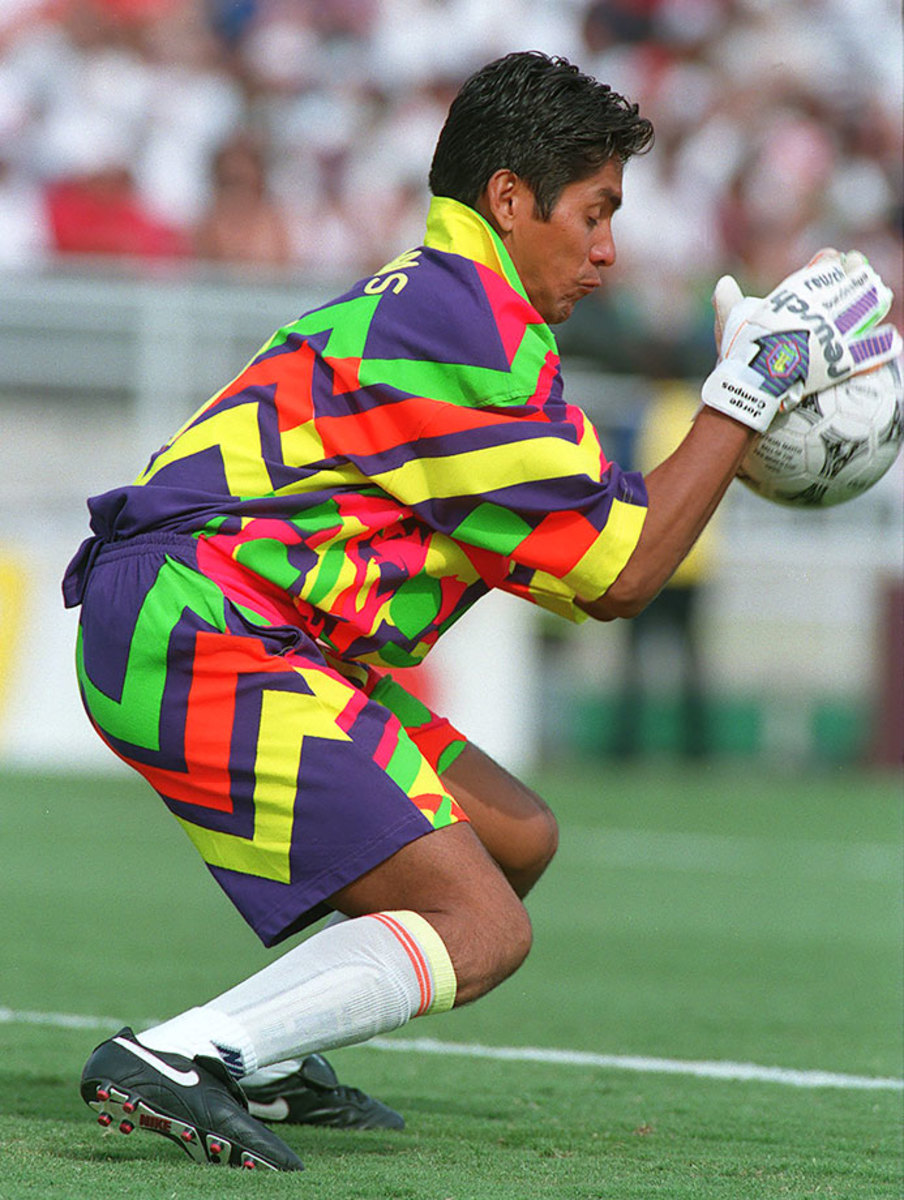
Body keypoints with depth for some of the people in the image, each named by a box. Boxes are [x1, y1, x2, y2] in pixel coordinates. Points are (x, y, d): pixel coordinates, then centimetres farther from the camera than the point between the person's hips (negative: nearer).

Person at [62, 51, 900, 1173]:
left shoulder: (431, 301, 21)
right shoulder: (472, 329, -12)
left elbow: (570, 544, 26)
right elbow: (616, 575, -9)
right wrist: (748, 391, -4)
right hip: (203, 641, -11)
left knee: (516, 837, 17)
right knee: (479, 930, -16)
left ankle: (257, 1060, 13)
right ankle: (175, 1059, -27)